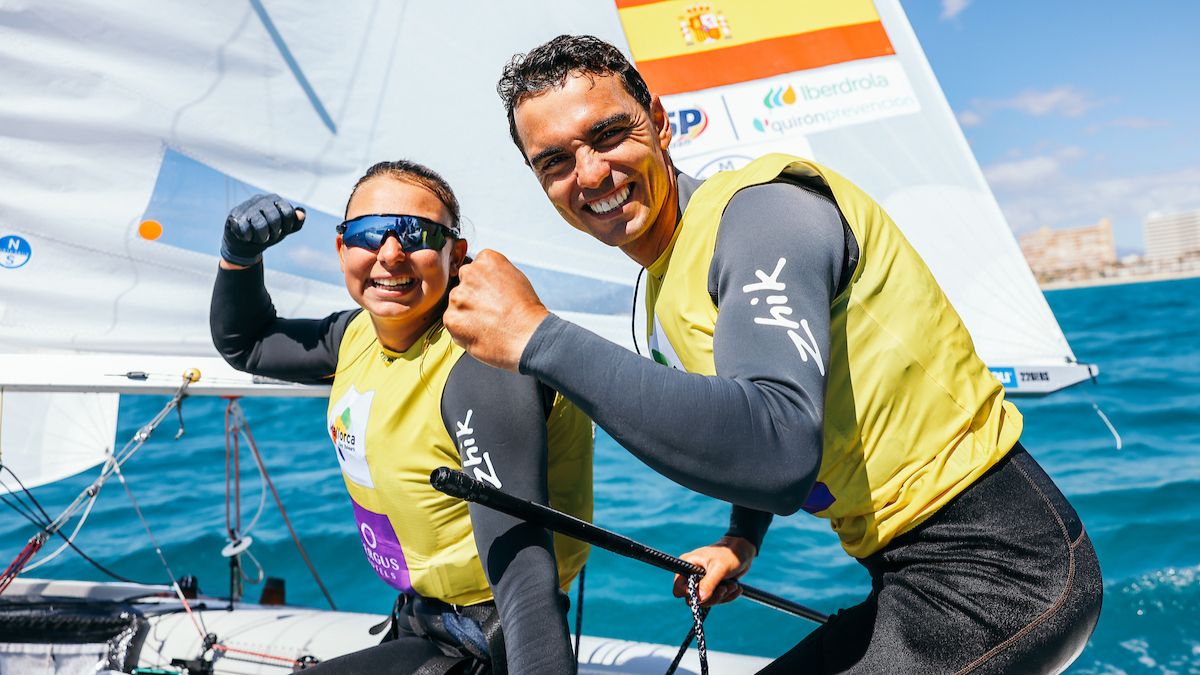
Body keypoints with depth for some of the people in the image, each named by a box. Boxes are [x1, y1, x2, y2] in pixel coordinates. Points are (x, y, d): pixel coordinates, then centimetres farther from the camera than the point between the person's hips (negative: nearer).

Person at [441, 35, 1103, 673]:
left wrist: (538, 337, -32)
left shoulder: (761, 209, -19)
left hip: (1001, 562, -8)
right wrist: (740, 540, 6)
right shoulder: (660, 295, 9)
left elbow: (782, 453, -33)